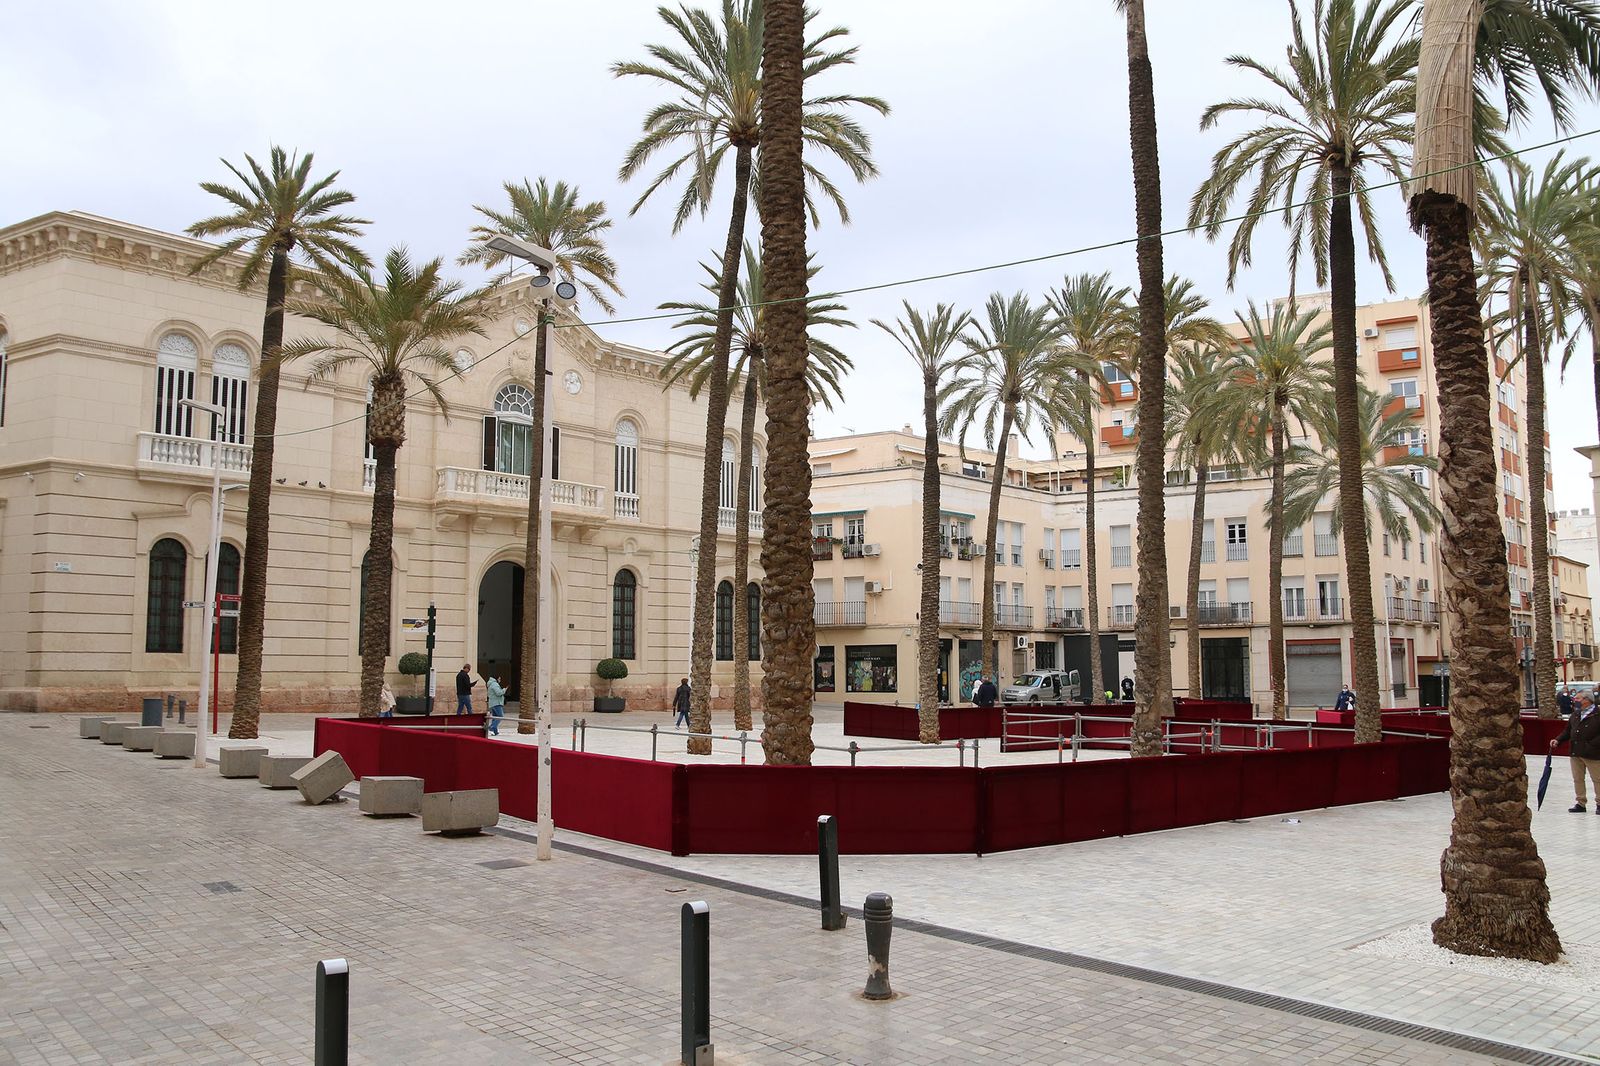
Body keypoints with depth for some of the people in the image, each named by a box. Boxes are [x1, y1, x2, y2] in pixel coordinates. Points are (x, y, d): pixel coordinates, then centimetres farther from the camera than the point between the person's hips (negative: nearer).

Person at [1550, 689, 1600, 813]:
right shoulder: (1575, 715, 11)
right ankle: (1581, 803, 20)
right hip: (1575, 753, 7)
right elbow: (1567, 731, 16)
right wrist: (1558, 740, 2)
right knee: (1577, 779, 11)